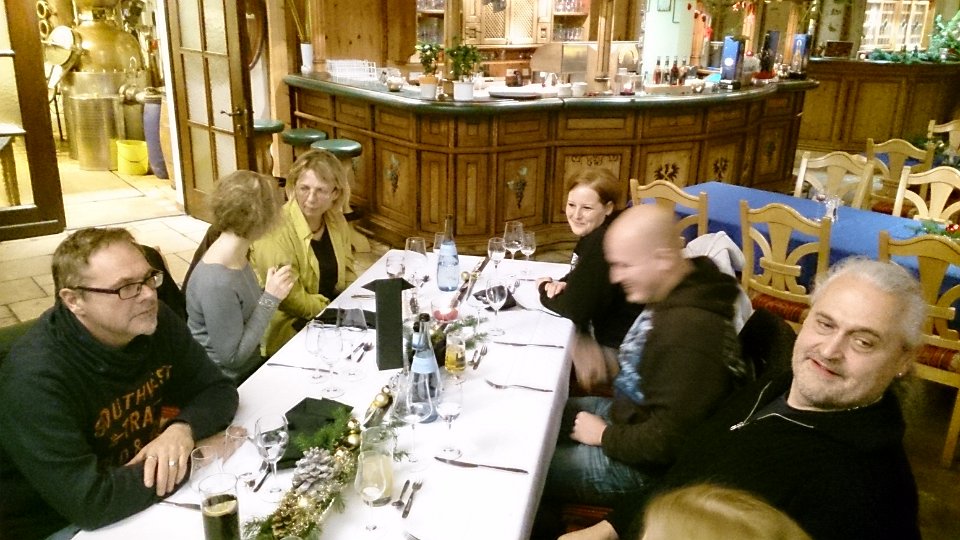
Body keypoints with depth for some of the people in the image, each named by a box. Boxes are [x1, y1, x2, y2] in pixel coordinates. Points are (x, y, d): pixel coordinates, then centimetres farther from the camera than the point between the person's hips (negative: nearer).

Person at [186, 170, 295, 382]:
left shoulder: (235, 256, -2)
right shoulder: (217, 282, -29)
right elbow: (232, 357, -22)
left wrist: (270, 293, -6)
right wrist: (270, 298, -22)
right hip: (228, 384, -8)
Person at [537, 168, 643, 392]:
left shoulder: (603, 244, -27)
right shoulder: (598, 233, 1)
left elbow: (576, 309, -25)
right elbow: (580, 273, 16)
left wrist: (544, 290, -7)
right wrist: (561, 284, -6)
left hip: (619, 350, -8)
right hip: (605, 328, 9)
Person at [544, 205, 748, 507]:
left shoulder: (690, 332, -33)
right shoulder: (673, 299, -3)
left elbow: (668, 442, -30)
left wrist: (604, 436, -16)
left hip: (644, 466, -9)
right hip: (628, 415, 9)